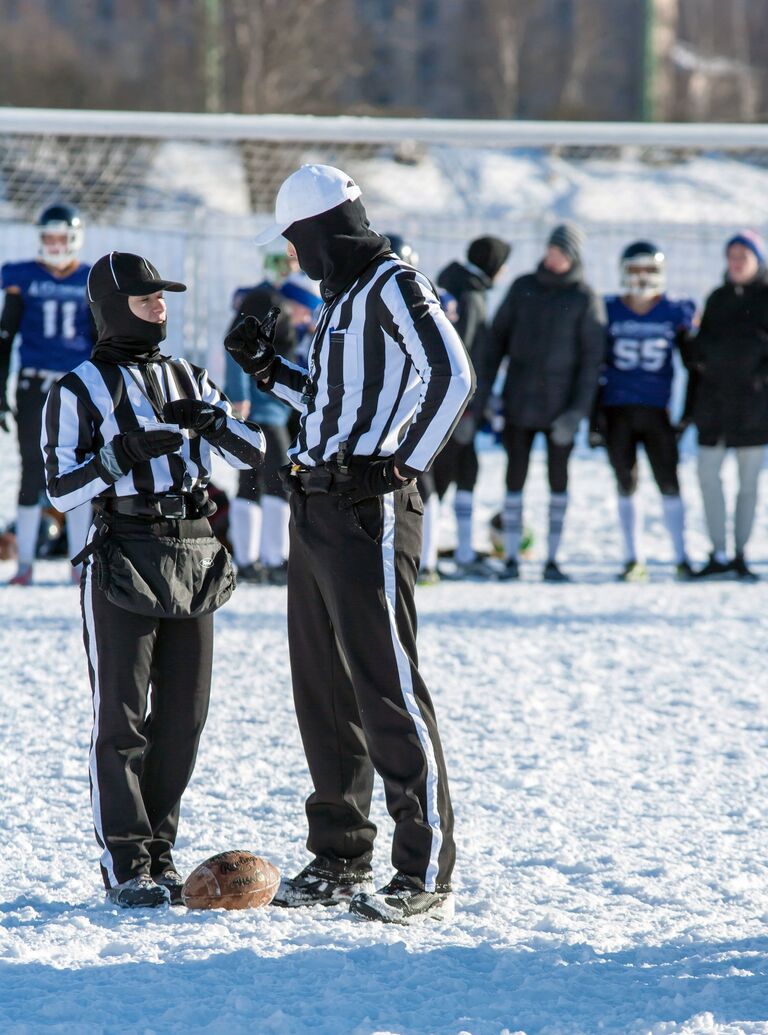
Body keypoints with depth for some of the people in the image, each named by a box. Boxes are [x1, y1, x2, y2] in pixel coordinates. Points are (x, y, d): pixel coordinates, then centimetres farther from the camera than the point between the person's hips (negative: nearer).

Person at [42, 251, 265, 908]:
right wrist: (126, 454, -23)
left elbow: (254, 453, 5)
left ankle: (159, 853, 14)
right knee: (121, 718, -4)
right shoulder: (78, 392, -2)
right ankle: (125, 864, 0)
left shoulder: (188, 381, 13)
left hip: (196, 558, 5)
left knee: (183, 717, 6)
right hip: (124, 560, -5)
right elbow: (63, 489, -10)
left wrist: (209, 421, -13)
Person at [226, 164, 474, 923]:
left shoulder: (392, 285, -10)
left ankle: (427, 873, -8)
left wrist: (404, 465, -21)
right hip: (314, 508, 10)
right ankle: (340, 860, 22)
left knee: (388, 690, -10)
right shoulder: (341, 295, 19)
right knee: (323, 690, 13)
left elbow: (451, 376, -22)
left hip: (368, 512, -10)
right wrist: (269, 371, 20)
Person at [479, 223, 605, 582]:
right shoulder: (523, 288, 5)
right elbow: (497, 337, 8)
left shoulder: (584, 298, -2)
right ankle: (511, 558, 6)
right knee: (515, 475, 2)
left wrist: (579, 408, -11)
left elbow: (592, 357, -4)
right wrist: (483, 389, 2)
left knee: (558, 478, 3)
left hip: (559, 404, -2)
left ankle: (552, 559, 8)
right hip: (518, 401, 2)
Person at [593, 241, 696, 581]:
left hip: (658, 411, -1)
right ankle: (633, 560, 11)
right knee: (626, 485, 5)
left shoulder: (676, 312, 2)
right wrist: (594, 413, 4)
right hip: (617, 410, 1)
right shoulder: (608, 311, 4)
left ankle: (682, 559, 6)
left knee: (669, 484, -3)